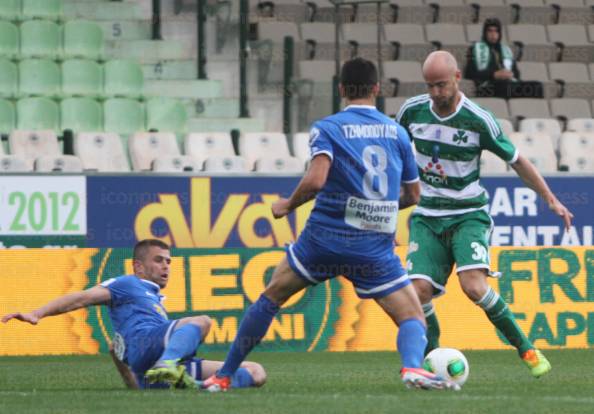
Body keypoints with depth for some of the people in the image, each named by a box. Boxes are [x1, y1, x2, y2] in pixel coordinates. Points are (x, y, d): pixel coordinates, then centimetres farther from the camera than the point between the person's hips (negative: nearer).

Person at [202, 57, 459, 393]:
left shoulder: (327, 128, -1)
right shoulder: (397, 132, 10)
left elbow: (316, 180, -17)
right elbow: (413, 195, 16)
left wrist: (288, 205, 1)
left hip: (325, 237, 0)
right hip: (376, 249, 0)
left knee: (270, 298, 20)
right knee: (414, 320, 6)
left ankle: (223, 377, 21)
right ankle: (412, 366, -28)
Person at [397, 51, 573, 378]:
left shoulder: (478, 120, -12)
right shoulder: (412, 111, -3)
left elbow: (516, 161, -1)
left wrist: (551, 200, -2)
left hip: (468, 215, -3)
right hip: (427, 217, 3)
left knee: (473, 285, -25)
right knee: (419, 289, -15)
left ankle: (525, 348, -9)